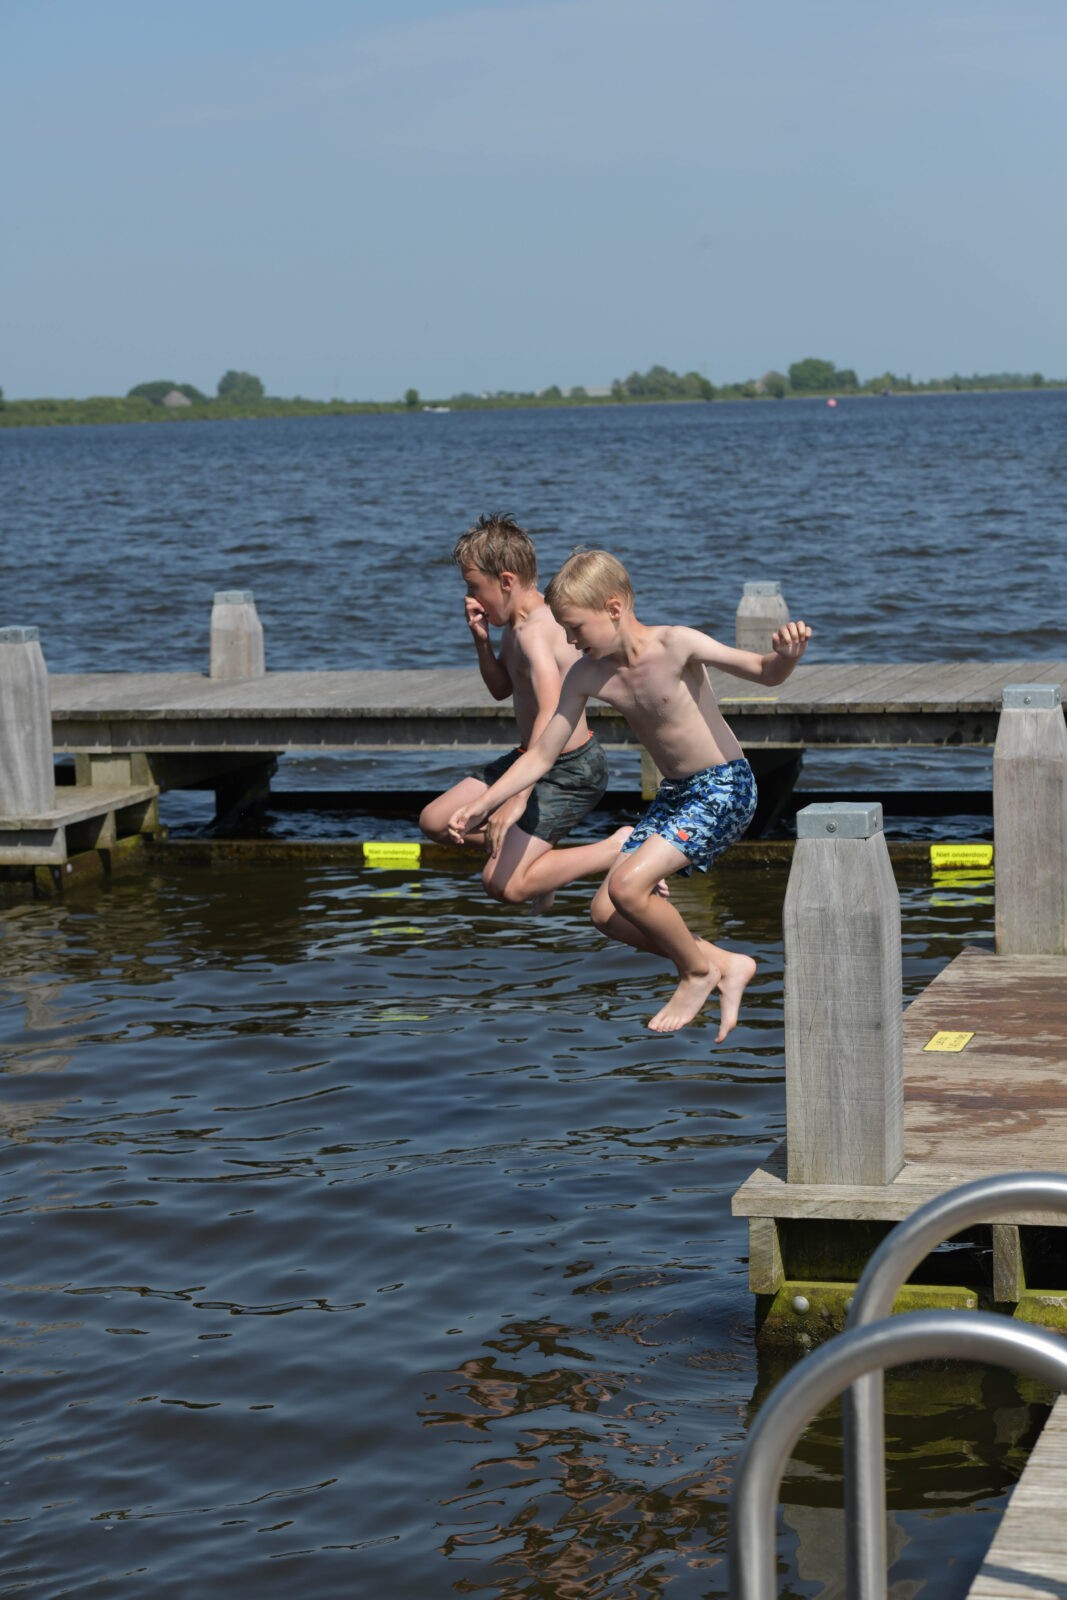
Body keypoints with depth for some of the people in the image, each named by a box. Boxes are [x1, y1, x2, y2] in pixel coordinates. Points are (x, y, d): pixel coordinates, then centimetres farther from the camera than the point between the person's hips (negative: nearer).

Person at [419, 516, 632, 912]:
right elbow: (501, 689, 18)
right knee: (435, 821, 13)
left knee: (503, 883, -18)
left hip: (570, 771, -10)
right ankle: (531, 851, 18)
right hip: (532, 758, 10)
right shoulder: (519, 619, 4)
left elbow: (553, 718, -40)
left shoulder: (534, 631, -28)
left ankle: (621, 849, -8)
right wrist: (481, 641, -3)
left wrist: (518, 797, -45)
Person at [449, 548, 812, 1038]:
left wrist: (785, 655, -48)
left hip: (725, 789, -7)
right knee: (606, 912, 2)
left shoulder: (675, 646, -20)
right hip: (673, 795, 8)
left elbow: (764, 673, -24)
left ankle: (698, 971, 2)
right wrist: (480, 806, -2)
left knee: (628, 887, -23)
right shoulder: (587, 676, -3)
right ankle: (725, 964, 13)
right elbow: (542, 755, 4)